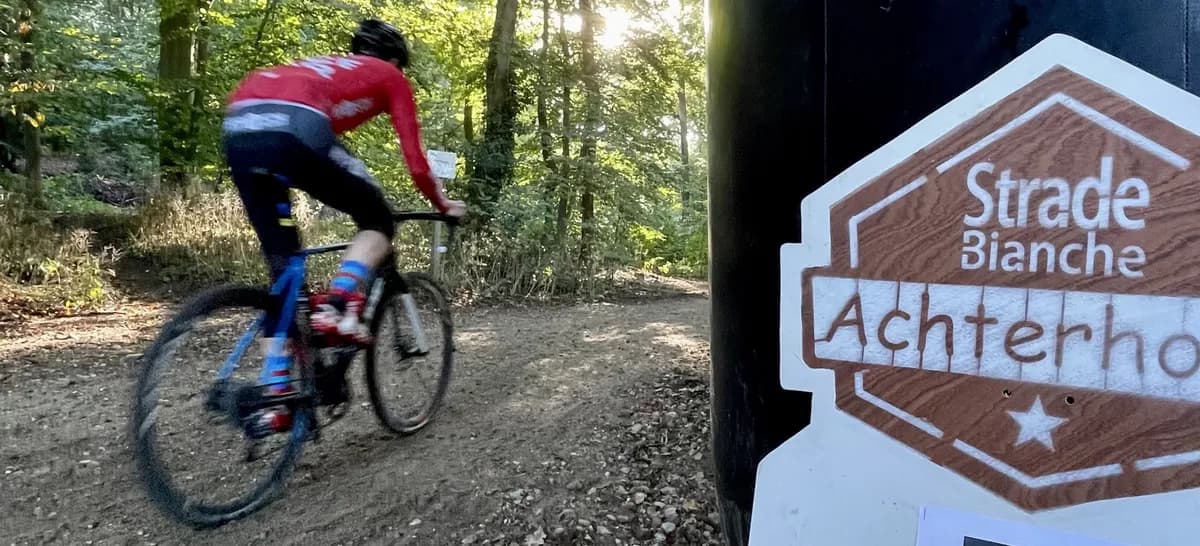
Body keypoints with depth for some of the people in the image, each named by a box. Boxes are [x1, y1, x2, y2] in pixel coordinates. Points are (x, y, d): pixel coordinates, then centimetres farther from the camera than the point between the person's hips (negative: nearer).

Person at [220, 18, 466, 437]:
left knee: (282, 268, 15)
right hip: (292, 127, -6)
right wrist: (443, 205, 39)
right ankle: (338, 306, -7)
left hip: (238, 129, 7)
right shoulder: (392, 77, 25)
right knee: (378, 220, 17)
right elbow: (416, 164, 20)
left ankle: (273, 398, 14)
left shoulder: (321, 66, 41)